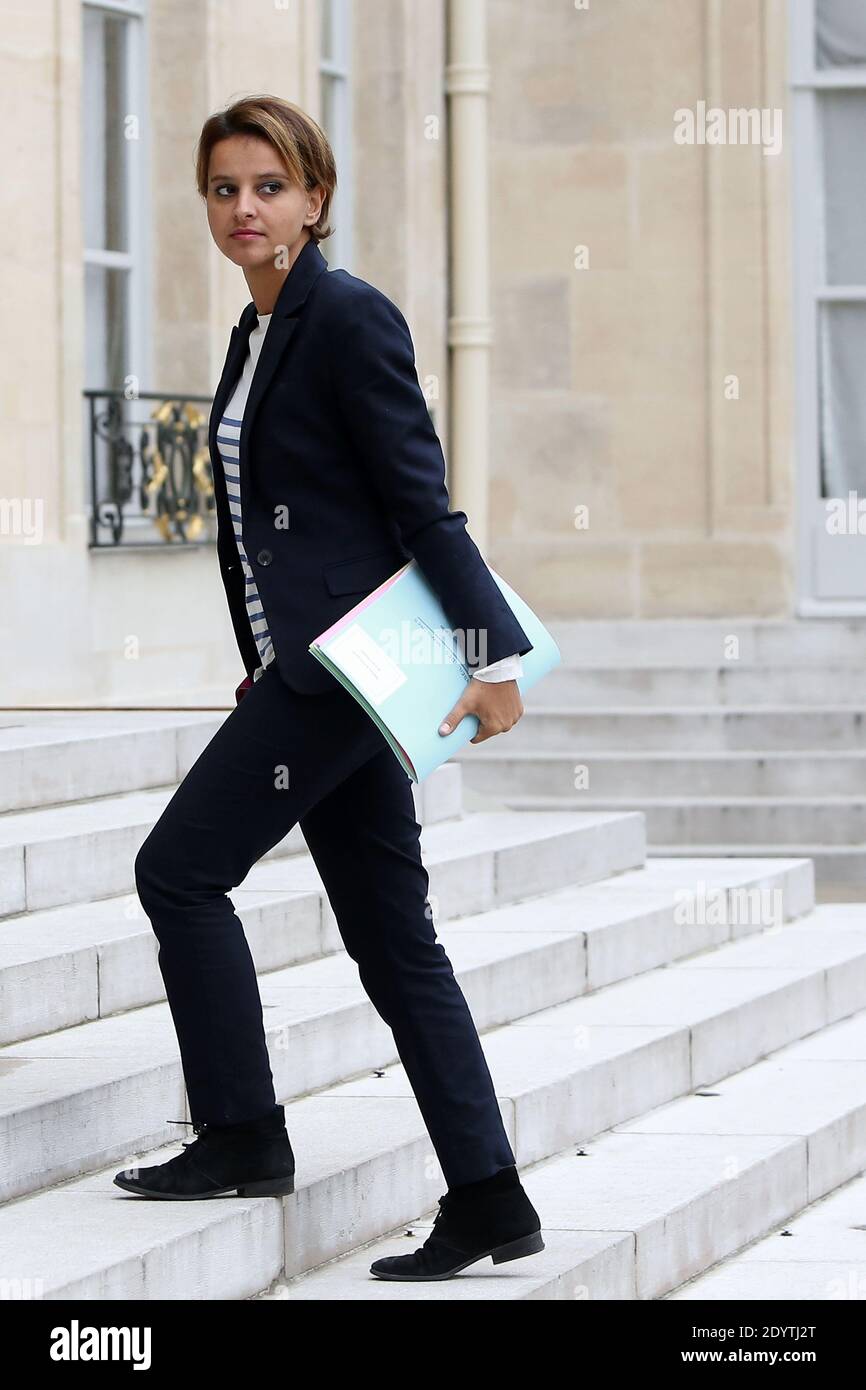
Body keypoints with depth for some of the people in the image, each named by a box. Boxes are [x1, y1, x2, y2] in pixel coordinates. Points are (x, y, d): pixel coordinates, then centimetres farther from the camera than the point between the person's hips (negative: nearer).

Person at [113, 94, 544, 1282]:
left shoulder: (351, 319, -10)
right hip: (305, 668, 9)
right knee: (392, 939, 6)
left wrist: (494, 653, -17)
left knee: (181, 867, -7)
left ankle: (244, 1135, 2)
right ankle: (488, 1201, 7)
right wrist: (262, 669, 21)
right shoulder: (254, 338, 17)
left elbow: (422, 500, -14)